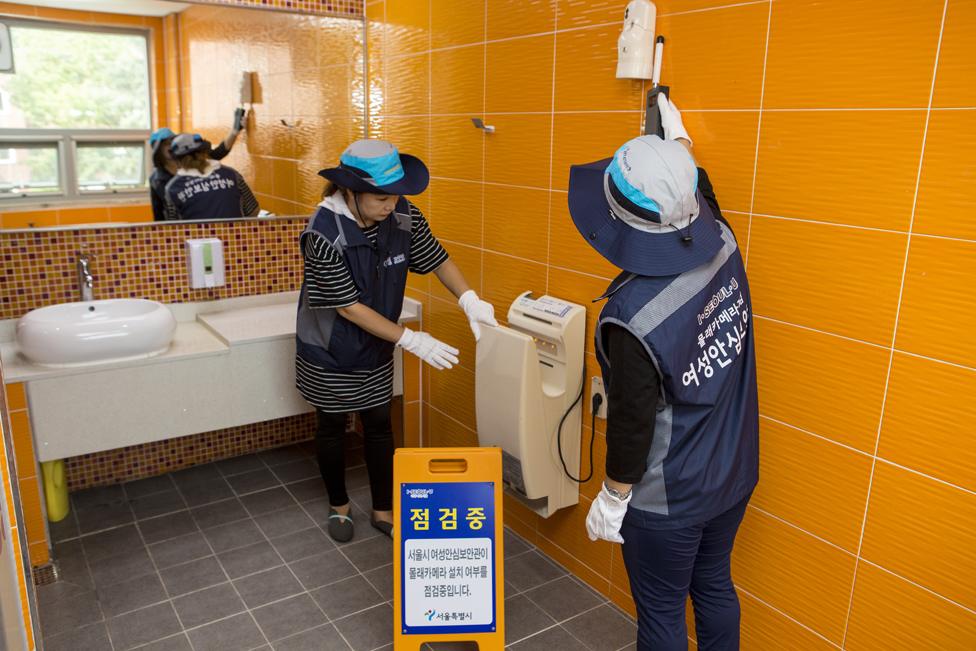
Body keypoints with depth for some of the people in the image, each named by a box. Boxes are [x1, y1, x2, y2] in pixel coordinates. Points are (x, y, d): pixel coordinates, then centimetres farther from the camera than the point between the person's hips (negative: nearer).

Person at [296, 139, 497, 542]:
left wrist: (470, 300, -21)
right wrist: (411, 340, -27)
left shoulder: (402, 215, -16)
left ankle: (383, 511, 32)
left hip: (376, 349, 4)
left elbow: (436, 259, -4)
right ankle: (338, 505, 39)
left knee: (379, 425, 14)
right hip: (330, 354, -4)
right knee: (333, 427, 15)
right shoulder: (324, 234, -29)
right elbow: (349, 307, -26)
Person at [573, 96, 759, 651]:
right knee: (715, 586, 27)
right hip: (734, 477, 7)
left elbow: (633, 421, -22)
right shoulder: (724, 250, -13)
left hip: (666, 500, -7)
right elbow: (701, 200, 12)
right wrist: (678, 141, 26)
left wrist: (612, 497, -5)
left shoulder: (635, 317, -32)